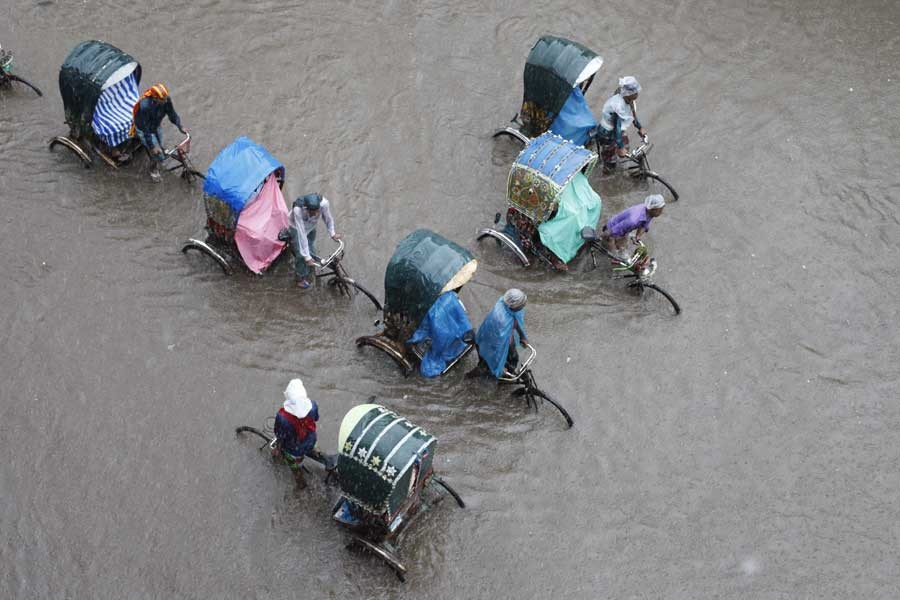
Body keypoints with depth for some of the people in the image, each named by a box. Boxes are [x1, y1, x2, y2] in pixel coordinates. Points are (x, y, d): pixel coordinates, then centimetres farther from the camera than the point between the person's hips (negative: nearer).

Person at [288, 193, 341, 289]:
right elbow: (302, 234, -41)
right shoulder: (298, 210, -46)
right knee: (301, 255, -4)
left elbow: (328, 218, -15)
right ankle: (300, 278, 21)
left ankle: (306, 274, 39)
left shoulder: (323, 203, -39)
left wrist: (332, 234, -2)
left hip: (311, 227, 4)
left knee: (311, 252, 11)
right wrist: (307, 257, -37)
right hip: (297, 228, -3)